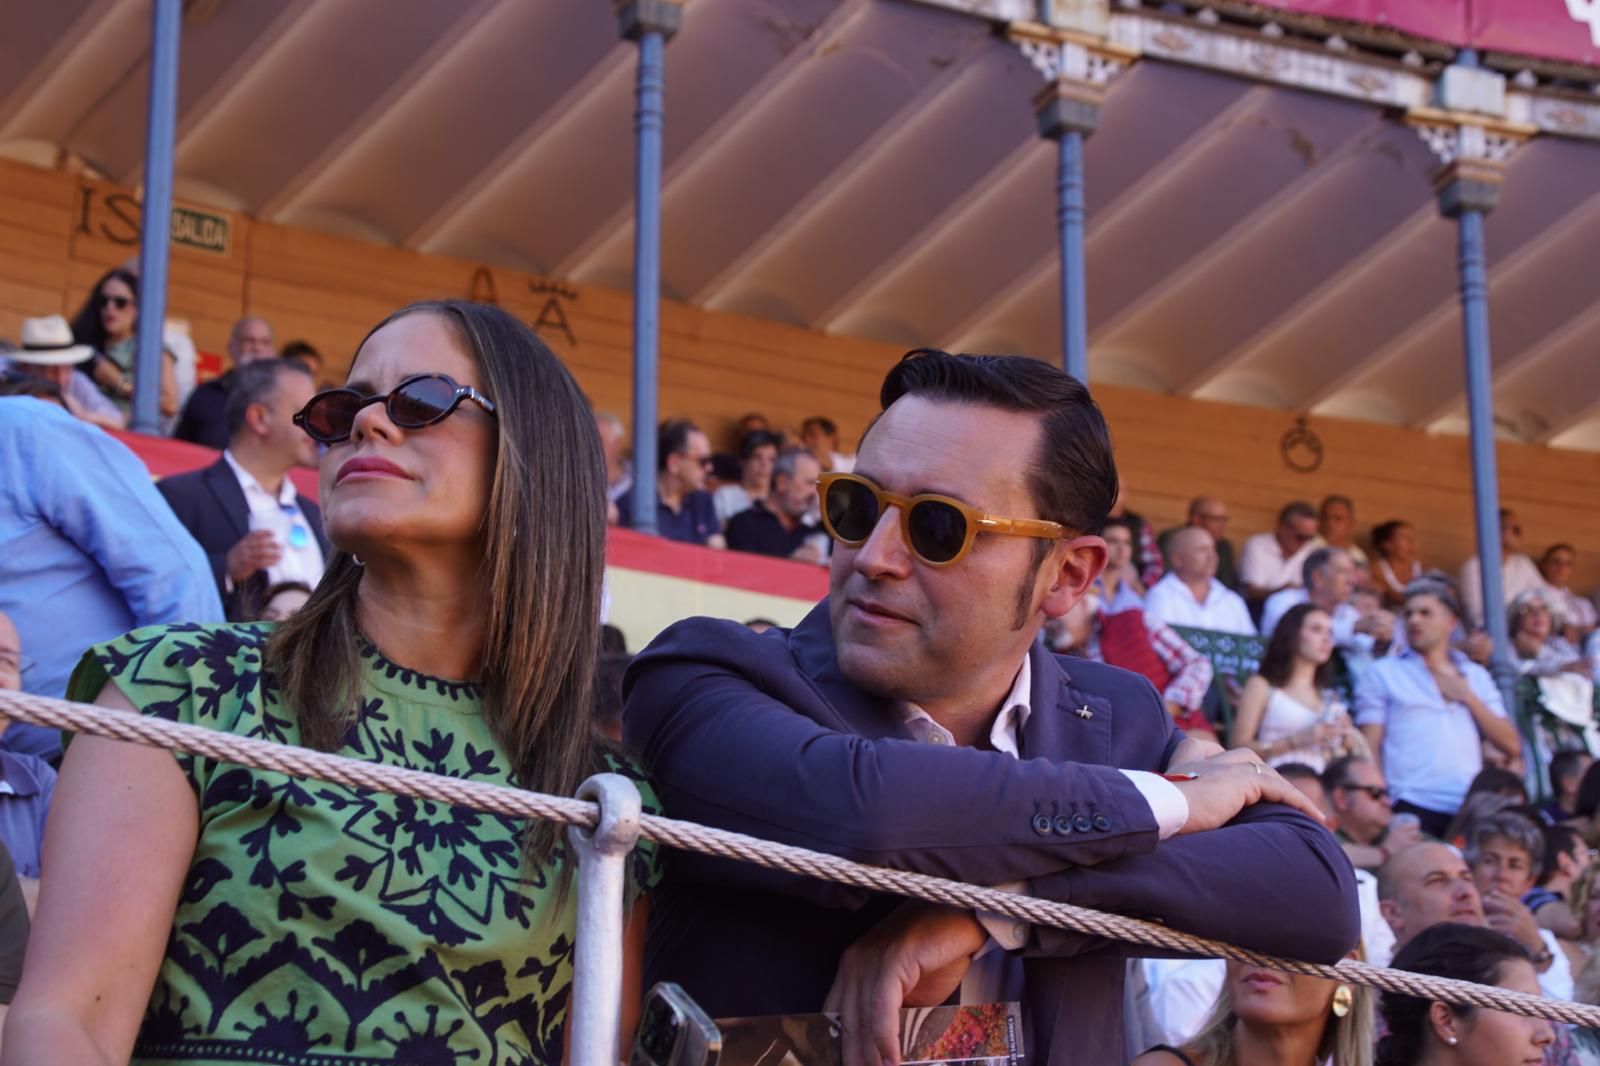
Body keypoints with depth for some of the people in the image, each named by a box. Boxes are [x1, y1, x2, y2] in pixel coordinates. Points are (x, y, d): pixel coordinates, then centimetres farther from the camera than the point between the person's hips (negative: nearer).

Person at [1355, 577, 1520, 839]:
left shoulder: (1476, 676, 22)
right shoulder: (1383, 673, 13)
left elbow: (1512, 746, 13)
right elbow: (1369, 749, 5)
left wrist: (1468, 698, 6)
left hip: (1471, 808, 3)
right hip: (1413, 808, -3)